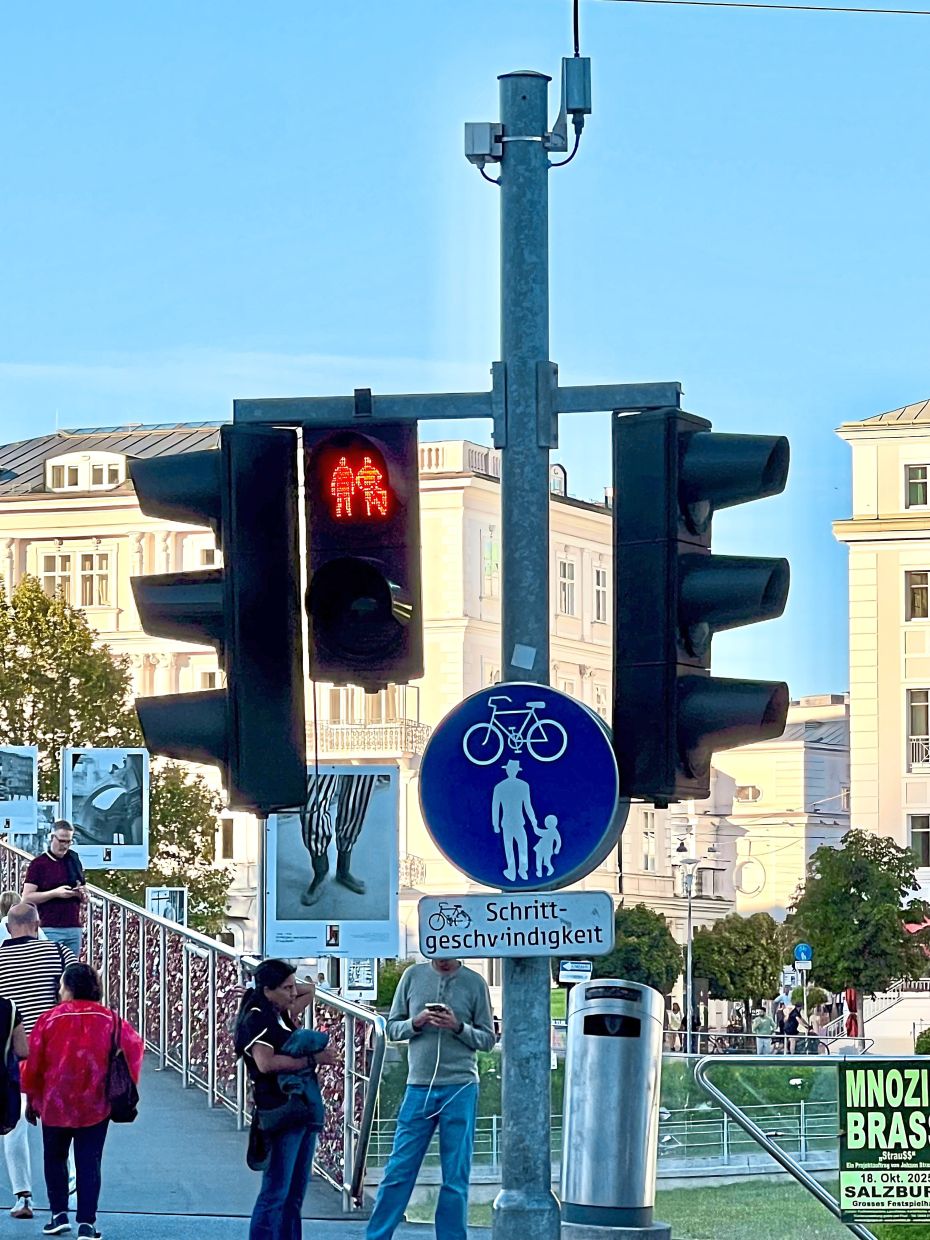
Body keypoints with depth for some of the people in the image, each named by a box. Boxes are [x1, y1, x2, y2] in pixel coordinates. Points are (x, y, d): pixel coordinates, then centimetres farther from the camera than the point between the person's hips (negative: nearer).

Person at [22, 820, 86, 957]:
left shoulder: (74, 862, 16)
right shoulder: (38, 864, 0)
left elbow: (84, 900, 22)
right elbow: (27, 897, -6)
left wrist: (82, 894, -2)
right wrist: (55, 893, -16)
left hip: (74, 929, 5)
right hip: (50, 929, -5)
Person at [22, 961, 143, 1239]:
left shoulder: (50, 1019, -7)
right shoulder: (109, 1020, -3)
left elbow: (33, 1063, -4)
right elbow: (133, 1048, -4)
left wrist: (32, 1099, 9)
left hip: (55, 1104, -1)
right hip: (96, 1106, 1)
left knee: (55, 1158, 18)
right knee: (89, 1163, 5)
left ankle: (59, 1214, 15)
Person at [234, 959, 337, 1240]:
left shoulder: (283, 1014, 14)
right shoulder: (256, 1019, -11)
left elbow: (309, 989, 32)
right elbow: (266, 1062, -25)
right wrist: (312, 1060, -19)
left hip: (303, 1110, 9)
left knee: (295, 1194, 12)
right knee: (275, 1193, -10)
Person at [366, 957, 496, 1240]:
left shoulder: (474, 982, 3)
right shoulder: (413, 976, 6)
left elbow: (488, 1039, 4)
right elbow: (392, 1028, 9)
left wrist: (458, 1027, -12)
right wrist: (416, 1023, -10)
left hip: (460, 1089, -1)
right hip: (419, 1087, 1)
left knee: (456, 1177, 2)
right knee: (398, 1171, 2)